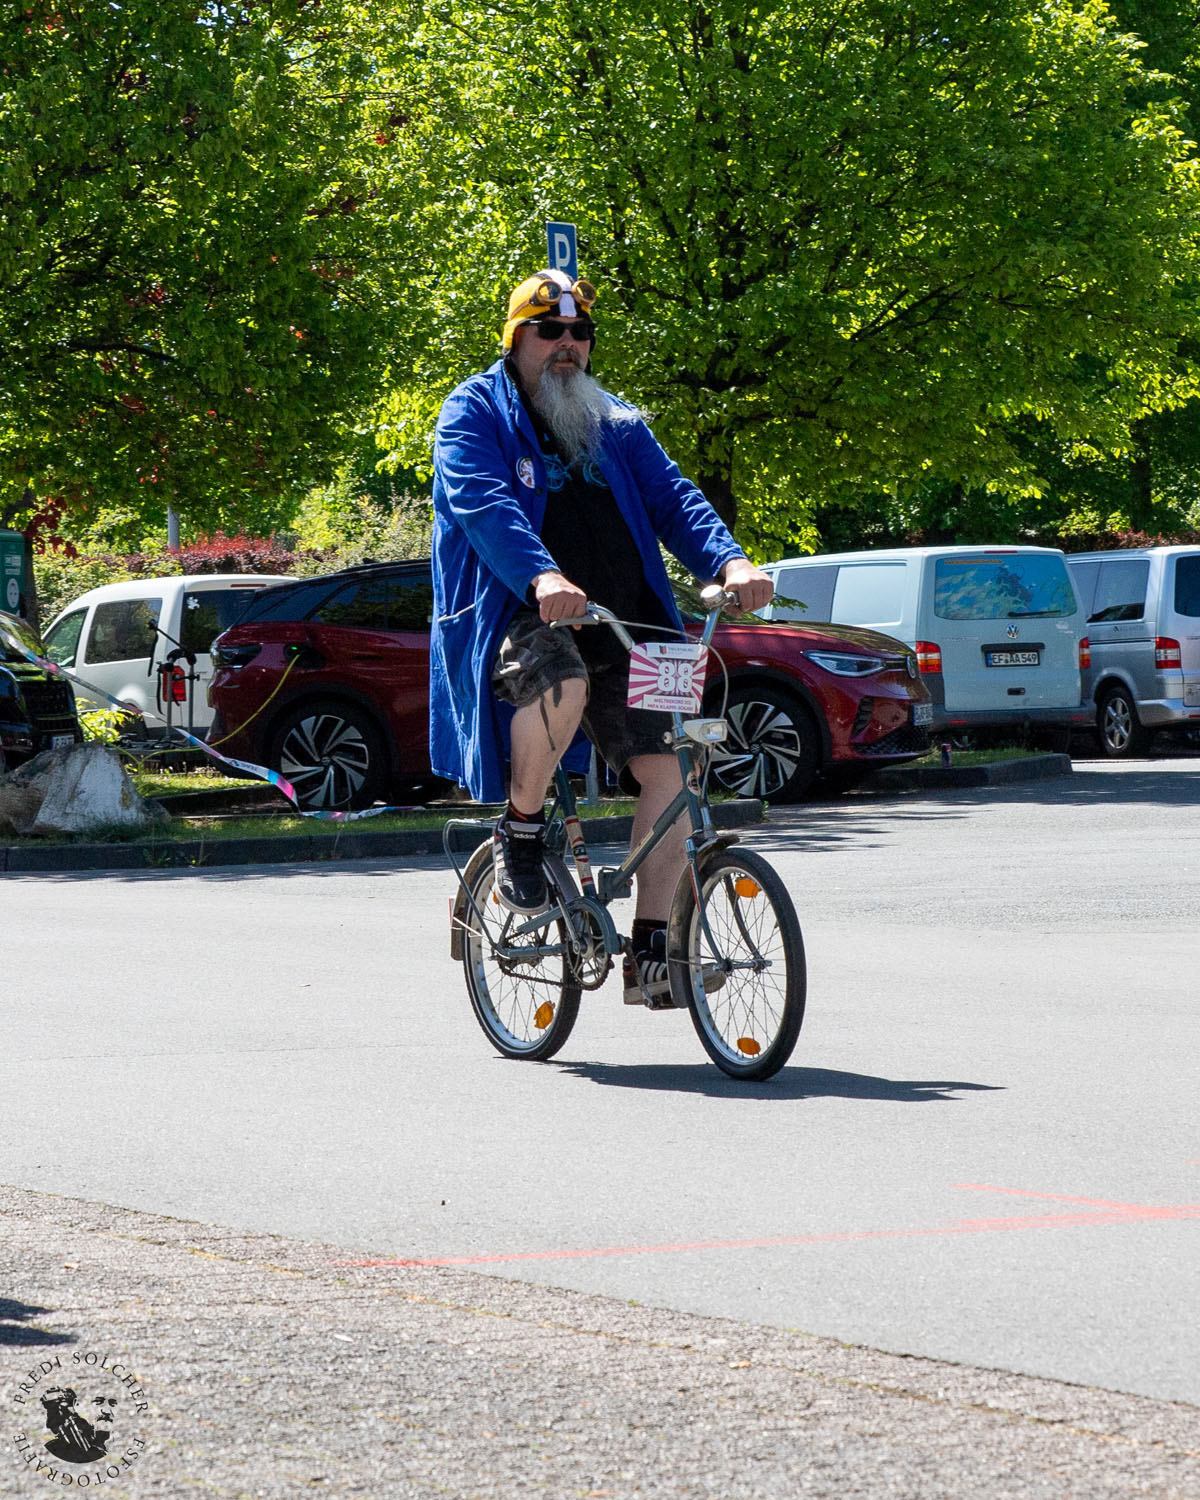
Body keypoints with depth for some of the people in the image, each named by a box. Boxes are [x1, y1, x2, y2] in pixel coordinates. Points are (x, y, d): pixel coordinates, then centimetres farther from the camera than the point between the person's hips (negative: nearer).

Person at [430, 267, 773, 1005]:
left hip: (620, 630, 5)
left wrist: (730, 560, -14)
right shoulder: (475, 412, 4)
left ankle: (650, 953, -1)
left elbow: (672, 496, 7)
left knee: (669, 769, -11)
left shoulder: (616, 424, 21)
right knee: (562, 682, -39)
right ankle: (521, 828, -13)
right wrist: (542, 577, -34)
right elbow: (481, 501, -14)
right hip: (519, 619, -5)